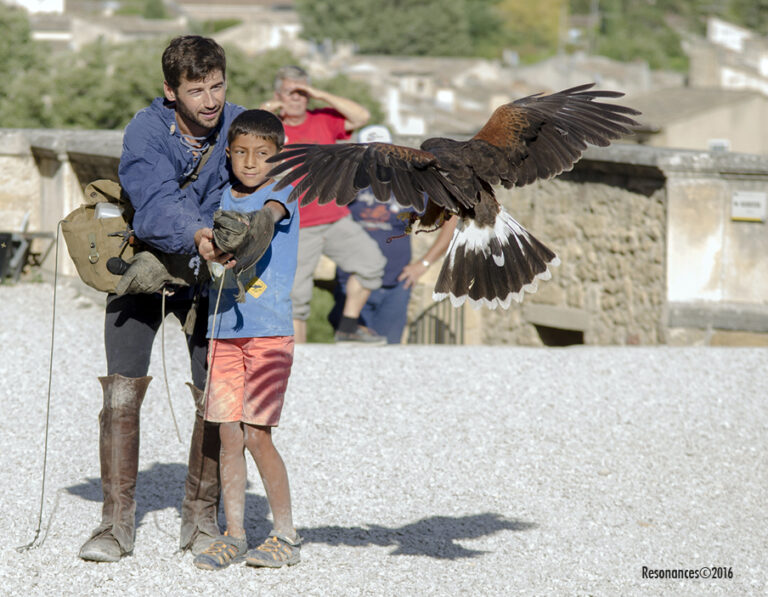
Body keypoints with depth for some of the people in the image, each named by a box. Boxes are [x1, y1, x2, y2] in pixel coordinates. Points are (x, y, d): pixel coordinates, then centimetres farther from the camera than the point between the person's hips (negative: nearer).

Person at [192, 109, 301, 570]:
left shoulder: (281, 195, -5)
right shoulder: (224, 198, 12)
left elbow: (269, 214, -28)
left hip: (270, 331, -5)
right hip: (225, 330, 5)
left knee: (257, 434, -8)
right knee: (229, 434, 4)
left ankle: (286, 536, 2)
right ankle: (234, 536, 11)